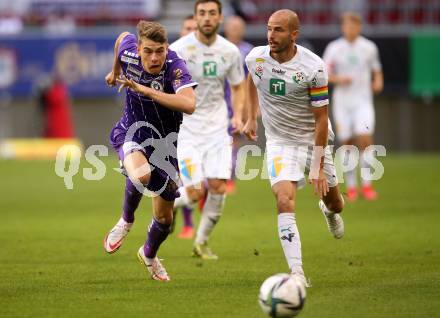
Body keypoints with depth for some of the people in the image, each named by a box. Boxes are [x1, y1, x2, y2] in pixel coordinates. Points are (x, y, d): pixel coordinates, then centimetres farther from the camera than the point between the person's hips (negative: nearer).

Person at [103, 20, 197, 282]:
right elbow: (123, 37, 9)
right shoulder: (129, 53, -17)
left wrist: (143, 89, -45)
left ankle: (149, 255, 45)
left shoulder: (175, 67, -28)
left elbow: (189, 105, -46)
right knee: (141, 174, -37)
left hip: (164, 143, 0)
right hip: (131, 133, 0)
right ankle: (126, 221, -5)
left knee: (165, 217, 11)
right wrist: (115, 71, 24)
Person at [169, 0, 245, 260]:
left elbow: (238, 87, 15)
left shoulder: (230, 51, 1)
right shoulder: (179, 49, -11)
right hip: (186, 128, -3)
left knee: (218, 187, -8)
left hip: (217, 128, 3)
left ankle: (202, 242, 13)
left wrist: (238, 115, -1)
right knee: (195, 192, -13)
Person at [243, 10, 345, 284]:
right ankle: (297, 273, -24)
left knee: (335, 203, 14)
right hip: (280, 141, 1)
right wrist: (252, 118, 18)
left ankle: (330, 210, 55)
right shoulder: (256, 58, -11)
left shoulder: (313, 67, -21)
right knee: (285, 202, -21)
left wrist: (317, 167, -19)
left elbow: (321, 119, -17)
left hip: (313, 139, -1)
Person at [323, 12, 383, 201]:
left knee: (365, 139, -16)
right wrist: (338, 79, -18)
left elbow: (377, 70, 16)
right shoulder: (334, 48, 0)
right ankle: (351, 186, 14)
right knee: (347, 143, 1)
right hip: (342, 101, 0)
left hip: (363, 100, 0)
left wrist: (378, 82, -5)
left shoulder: (369, 47, 3)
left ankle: (366, 184, -7)